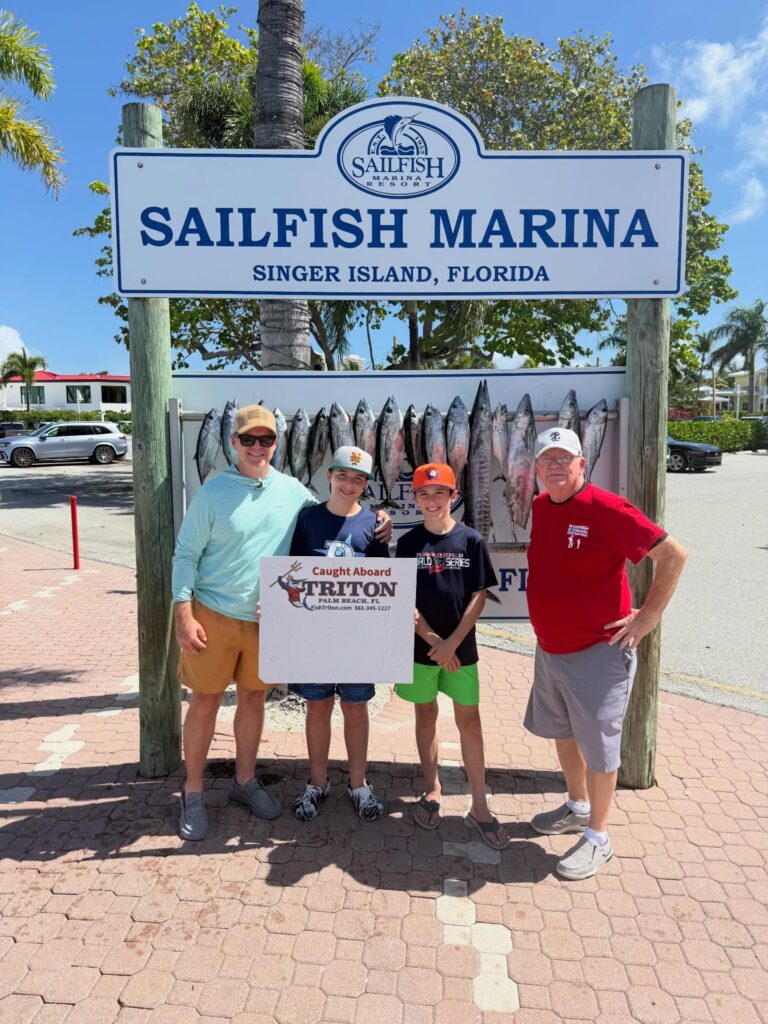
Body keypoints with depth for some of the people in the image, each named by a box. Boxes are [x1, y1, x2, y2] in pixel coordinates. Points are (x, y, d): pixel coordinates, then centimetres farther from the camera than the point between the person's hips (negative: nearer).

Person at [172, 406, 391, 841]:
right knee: (205, 703, 6)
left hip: (266, 618, 3)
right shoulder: (214, 490, -9)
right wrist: (184, 615, -13)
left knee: (254, 698, 16)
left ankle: (245, 780, 36)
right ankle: (193, 792, 25)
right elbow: (186, 554, -7)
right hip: (214, 614, -3)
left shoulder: (293, 491, 0)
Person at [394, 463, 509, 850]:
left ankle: (479, 807, 14)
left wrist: (453, 642, -12)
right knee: (425, 715, 14)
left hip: (461, 648, -1)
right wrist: (432, 640, -12)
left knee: (469, 721, 3)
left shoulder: (471, 540, -4)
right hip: (420, 647, 1)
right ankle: (431, 789, 31)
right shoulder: (408, 543, -1)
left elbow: (479, 596, -5)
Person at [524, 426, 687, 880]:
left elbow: (674, 554, -18)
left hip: (598, 652, -8)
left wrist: (648, 614, -15)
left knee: (598, 745, 6)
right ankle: (578, 807, 44)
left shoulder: (607, 509, -20)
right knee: (562, 732, 22)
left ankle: (597, 837, 24)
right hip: (551, 649, 8)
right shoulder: (541, 506, 2)